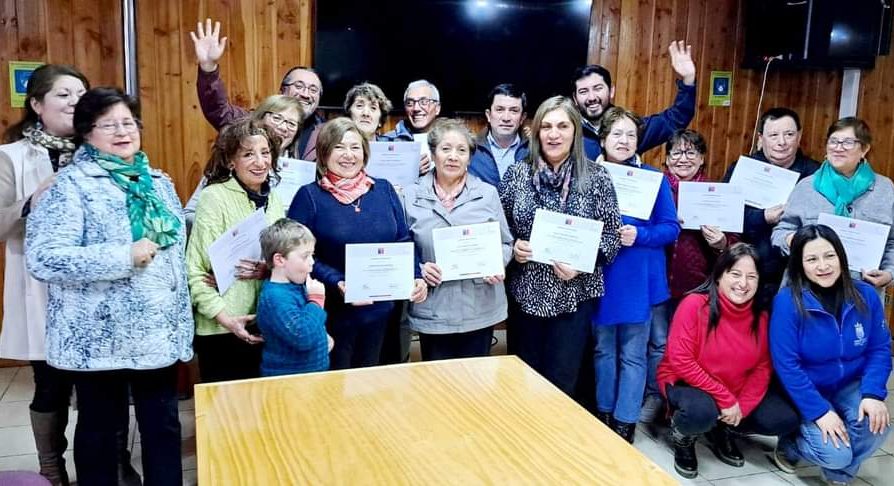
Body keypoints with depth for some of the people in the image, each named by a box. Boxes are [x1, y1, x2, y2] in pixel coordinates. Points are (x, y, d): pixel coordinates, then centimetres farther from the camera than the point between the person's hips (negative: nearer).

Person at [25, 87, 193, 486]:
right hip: (100, 337, -5)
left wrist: (183, 324, 14)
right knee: (100, 429, 10)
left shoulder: (157, 182, 9)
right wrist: (123, 257, -23)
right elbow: (42, 258, -20)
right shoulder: (72, 185, -10)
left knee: (164, 426, 12)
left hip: (159, 333, 5)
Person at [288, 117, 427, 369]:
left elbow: (403, 241, 9)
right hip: (333, 312, -3)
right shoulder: (310, 196, -6)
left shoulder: (383, 190, 5)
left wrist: (416, 277, -8)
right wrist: (337, 283, -22)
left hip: (380, 310, 4)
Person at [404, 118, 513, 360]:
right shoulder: (413, 196, 2)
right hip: (432, 312, 0)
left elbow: (505, 243, 9)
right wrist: (418, 268, -13)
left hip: (480, 310, 1)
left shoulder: (488, 194, 3)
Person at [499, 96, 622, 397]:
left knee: (561, 383, 6)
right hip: (525, 293, 2)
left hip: (574, 295, -1)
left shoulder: (596, 177, -4)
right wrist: (513, 247, -11)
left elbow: (612, 234, -2)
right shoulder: (516, 174, 1)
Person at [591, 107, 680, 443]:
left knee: (633, 354, 6)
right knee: (603, 349, 14)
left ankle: (625, 423, 18)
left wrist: (639, 235, -20)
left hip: (640, 279, -1)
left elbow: (672, 228, -3)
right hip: (599, 277, 2)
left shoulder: (653, 178, -3)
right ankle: (604, 413, 30)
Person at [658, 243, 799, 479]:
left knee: (785, 420, -9)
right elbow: (680, 361, -24)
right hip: (687, 383, -6)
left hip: (737, 390, 6)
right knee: (701, 412, -37)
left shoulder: (760, 315, -4)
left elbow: (763, 367, 0)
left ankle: (721, 429, 16)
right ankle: (682, 438, 1)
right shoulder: (695, 304, -21)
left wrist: (742, 405, -15)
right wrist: (725, 399, -22)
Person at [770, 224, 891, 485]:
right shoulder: (788, 301, -22)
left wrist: (873, 394, -19)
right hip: (808, 393, -4)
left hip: (851, 386, 4)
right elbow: (786, 364, -21)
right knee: (835, 454, -21)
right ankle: (789, 444, 15)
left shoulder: (865, 295, -8)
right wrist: (819, 411, -24)